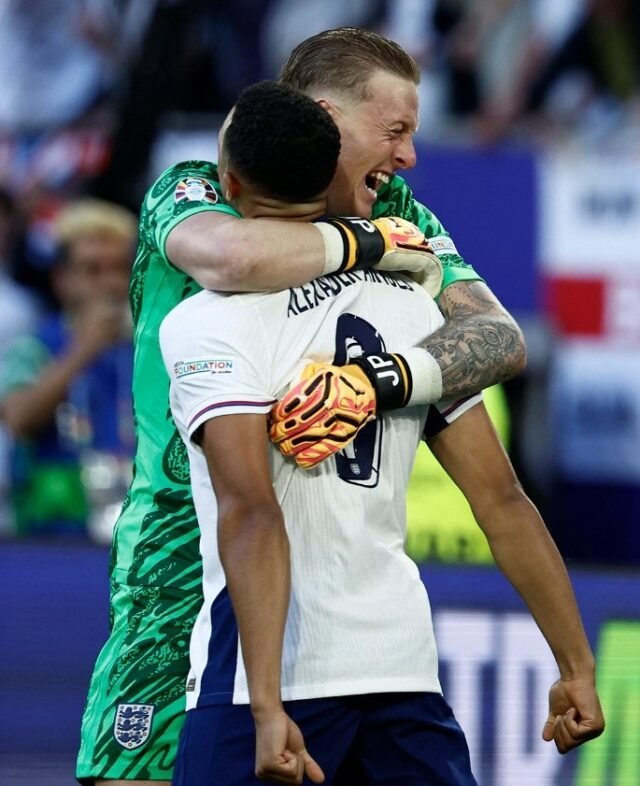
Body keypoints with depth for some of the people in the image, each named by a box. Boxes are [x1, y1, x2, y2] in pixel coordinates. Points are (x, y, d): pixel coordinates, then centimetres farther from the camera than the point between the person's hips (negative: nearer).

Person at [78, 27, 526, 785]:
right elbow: (235, 255, -33)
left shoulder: (399, 217, 6)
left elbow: (499, 337, -9)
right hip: (185, 547, -4)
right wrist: (367, 244, -18)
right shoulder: (189, 193, -7)